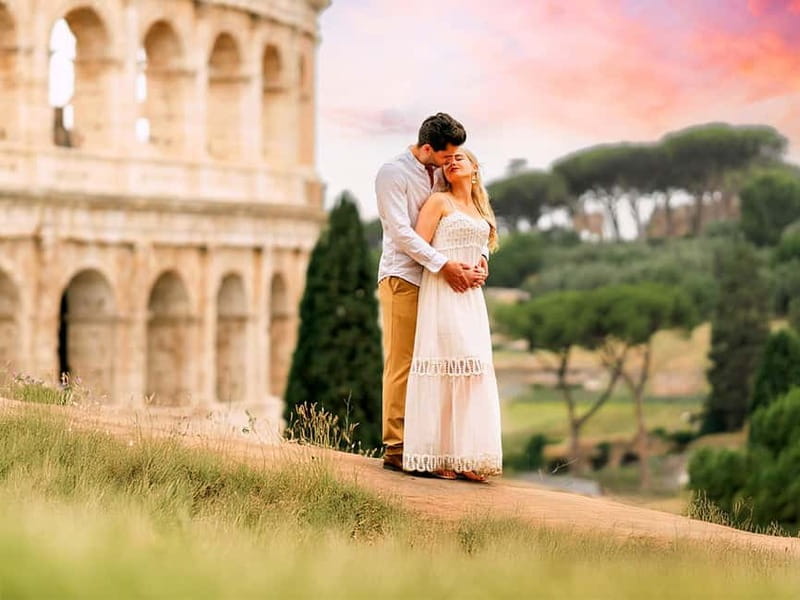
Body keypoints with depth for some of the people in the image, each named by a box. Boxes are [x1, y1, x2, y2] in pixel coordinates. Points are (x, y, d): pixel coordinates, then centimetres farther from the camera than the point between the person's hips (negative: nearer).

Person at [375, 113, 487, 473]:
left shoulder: (441, 176, 11)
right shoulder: (393, 174, -8)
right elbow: (401, 232, -16)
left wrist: (480, 256, -5)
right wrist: (444, 265, -20)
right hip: (402, 278, -6)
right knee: (402, 365, -5)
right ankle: (395, 449, -2)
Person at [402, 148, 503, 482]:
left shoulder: (479, 210, 19)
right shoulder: (439, 202, 0)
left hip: (470, 296, 7)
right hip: (441, 293, -7)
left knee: (472, 370, 1)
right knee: (445, 368, -11)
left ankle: (464, 458, 1)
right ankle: (436, 457, -10)